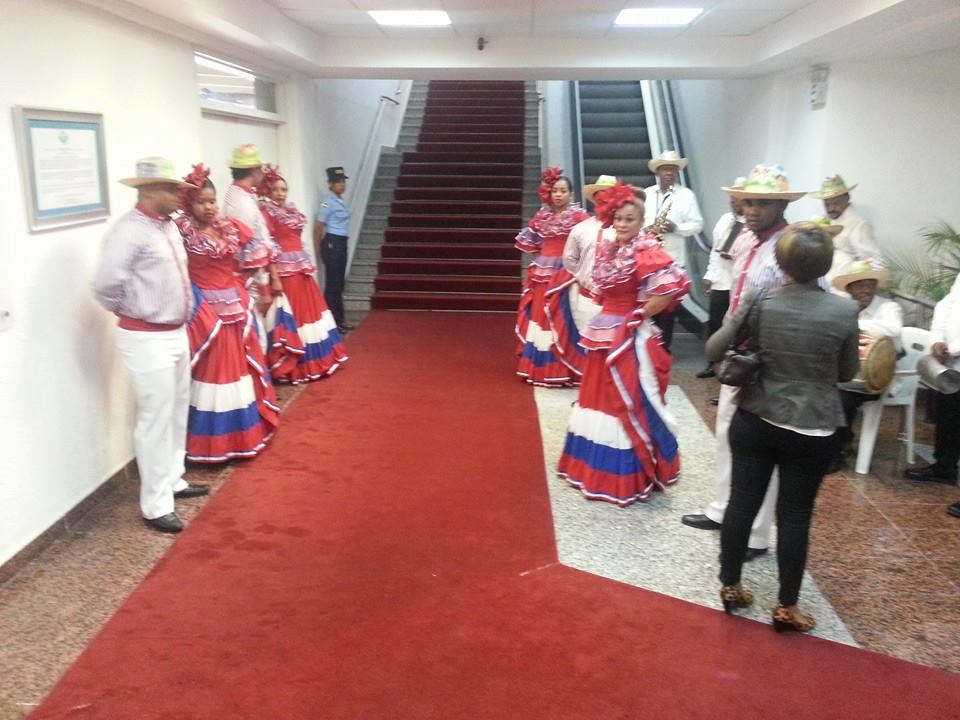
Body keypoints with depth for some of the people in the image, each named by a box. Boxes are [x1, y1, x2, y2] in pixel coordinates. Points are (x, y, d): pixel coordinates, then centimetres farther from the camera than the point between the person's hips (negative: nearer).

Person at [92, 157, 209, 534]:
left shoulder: (169, 226, 9)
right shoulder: (129, 231, -19)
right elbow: (106, 285, -25)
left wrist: (178, 313, 12)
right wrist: (131, 311, -8)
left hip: (176, 334, 9)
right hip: (147, 340, -9)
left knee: (178, 413, 19)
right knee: (156, 420, -2)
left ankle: (173, 481, 35)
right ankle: (156, 505, 10)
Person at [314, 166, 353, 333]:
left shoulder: (341, 202, 13)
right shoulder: (328, 203, -13)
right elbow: (318, 227, -14)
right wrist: (319, 251, -9)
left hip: (341, 243, 9)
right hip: (332, 243, -9)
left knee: (339, 283, 14)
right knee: (332, 284, -4)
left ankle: (340, 320, 23)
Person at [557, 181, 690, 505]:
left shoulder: (647, 253, -16)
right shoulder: (606, 248, 7)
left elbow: (672, 287, -27)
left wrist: (639, 316, -16)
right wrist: (606, 314, 9)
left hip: (630, 338, -8)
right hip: (603, 333, 8)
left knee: (629, 403, -1)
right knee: (601, 396, 16)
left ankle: (628, 479, 11)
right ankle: (596, 469, 31)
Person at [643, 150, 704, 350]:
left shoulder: (686, 195, 3)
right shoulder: (646, 194, 11)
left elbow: (697, 224, 0)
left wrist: (676, 227, -17)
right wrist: (644, 229, -11)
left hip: (672, 258, -2)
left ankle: (663, 347, 10)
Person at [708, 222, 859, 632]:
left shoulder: (758, 302, -11)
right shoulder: (844, 311, -12)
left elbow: (713, 350, -3)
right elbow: (848, 373, 1)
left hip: (755, 422, 1)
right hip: (813, 431, -1)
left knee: (742, 503, 13)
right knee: (795, 515, 9)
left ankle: (730, 588, 27)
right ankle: (786, 608, 22)